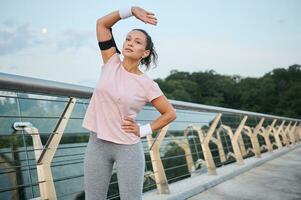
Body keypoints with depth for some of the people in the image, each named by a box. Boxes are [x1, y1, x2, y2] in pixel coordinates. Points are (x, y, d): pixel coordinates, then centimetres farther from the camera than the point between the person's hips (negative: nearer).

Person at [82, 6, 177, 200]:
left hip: (128, 147, -2)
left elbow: (170, 113, 1)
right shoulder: (112, 63, 1)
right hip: (97, 143, 3)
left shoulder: (147, 84, -7)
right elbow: (102, 23, 1)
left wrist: (143, 130, -5)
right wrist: (132, 10, -6)